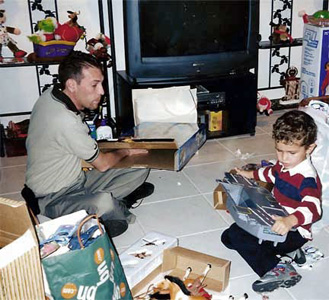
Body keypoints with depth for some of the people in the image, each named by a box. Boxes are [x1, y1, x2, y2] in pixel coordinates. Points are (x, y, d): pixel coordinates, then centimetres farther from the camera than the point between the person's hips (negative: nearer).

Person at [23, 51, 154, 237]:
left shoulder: (51, 95, -3)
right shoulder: (65, 122, -32)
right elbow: (102, 164, -17)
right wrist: (125, 152, 3)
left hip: (78, 180, 9)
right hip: (53, 199, -9)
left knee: (140, 169, 0)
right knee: (104, 203, -40)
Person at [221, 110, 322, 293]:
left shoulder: (307, 178, -26)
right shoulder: (284, 165, 2)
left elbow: (312, 208, -44)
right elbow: (271, 173, 28)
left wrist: (290, 221, -61)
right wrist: (249, 174, 30)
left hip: (294, 231, -10)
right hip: (275, 220, 10)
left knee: (238, 236, -23)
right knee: (229, 236, 7)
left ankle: (276, 269, -20)